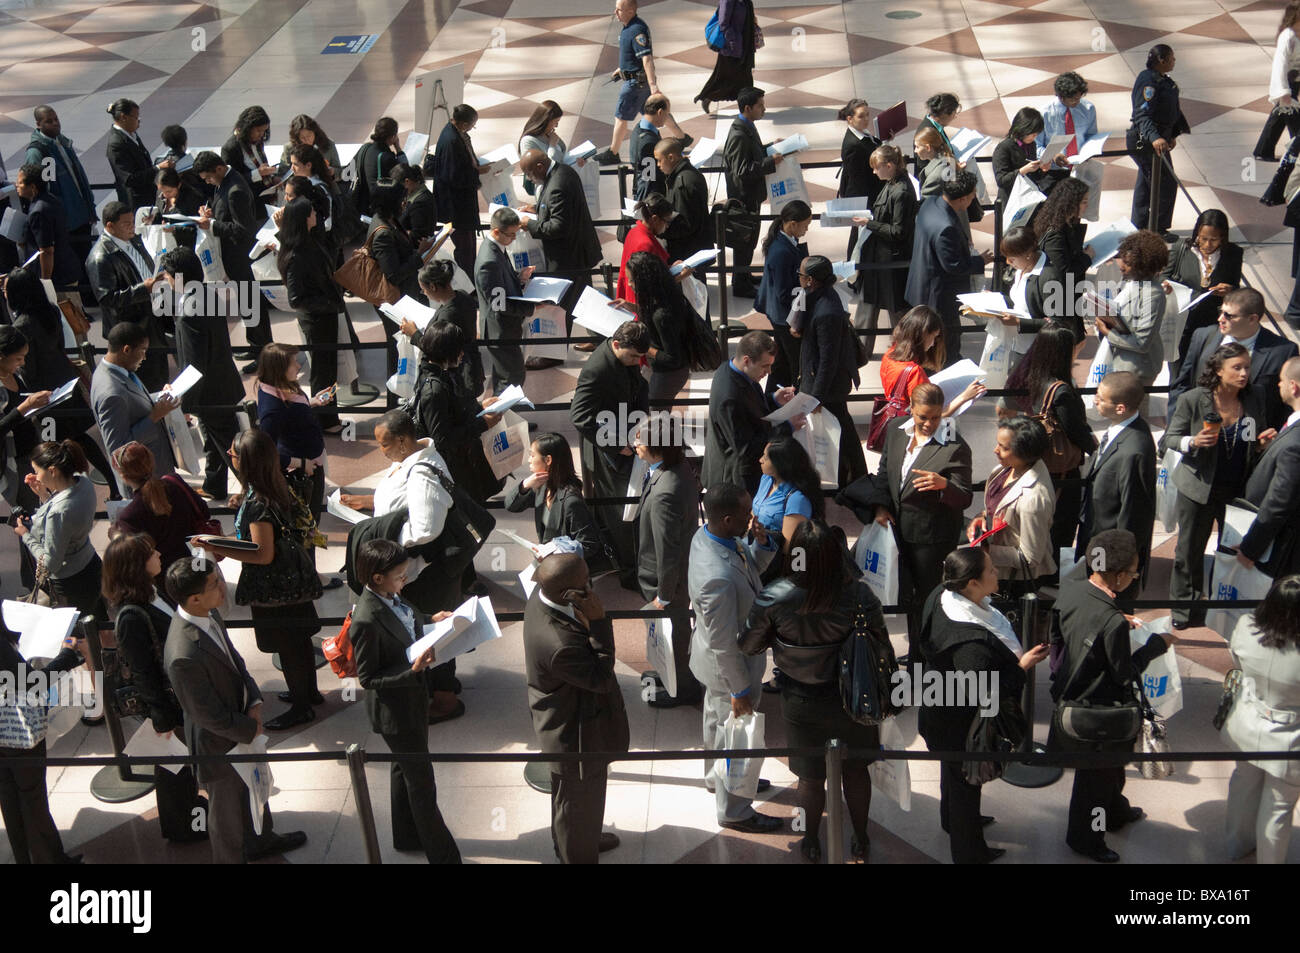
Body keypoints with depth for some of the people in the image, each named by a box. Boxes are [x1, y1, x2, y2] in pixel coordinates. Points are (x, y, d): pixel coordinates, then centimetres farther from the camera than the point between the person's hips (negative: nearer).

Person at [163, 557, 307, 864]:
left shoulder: (210, 614, -14)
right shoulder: (185, 657, -41)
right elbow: (209, 716, -29)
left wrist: (255, 703, -9)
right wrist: (251, 729, -14)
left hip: (243, 722, 8)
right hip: (219, 743, -8)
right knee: (227, 807, 19)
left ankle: (260, 839, 58)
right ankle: (231, 859, 45)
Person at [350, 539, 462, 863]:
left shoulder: (390, 597, -9)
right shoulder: (366, 620, -33)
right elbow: (367, 677, -25)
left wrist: (432, 620, -2)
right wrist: (412, 670, -33)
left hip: (412, 699, 9)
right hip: (395, 711, -9)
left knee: (404, 769, 26)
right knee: (421, 782, 6)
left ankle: (407, 837, 46)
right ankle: (442, 853, 22)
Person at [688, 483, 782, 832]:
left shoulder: (706, 535, -14)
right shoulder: (718, 578, -42)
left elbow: (752, 565, 5)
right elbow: (724, 643, -30)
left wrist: (762, 543, -16)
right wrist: (740, 690, -18)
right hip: (731, 666, -9)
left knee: (717, 719, 31)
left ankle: (716, 777, 58)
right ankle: (734, 812, 37)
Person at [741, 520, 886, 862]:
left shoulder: (774, 598, -27)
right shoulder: (859, 595, -28)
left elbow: (748, 646, -12)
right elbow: (881, 642, -13)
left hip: (801, 703, 0)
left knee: (811, 777, 22)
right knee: (856, 770, 25)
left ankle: (811, 845, 45)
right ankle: (860, 840, 46)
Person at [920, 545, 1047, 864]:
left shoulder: (942, 596, -17)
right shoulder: (971, 642, -44)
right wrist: (1023, 666, -29)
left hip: (941, 711, 8)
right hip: (961, 727, -8)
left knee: (953, 770, 33)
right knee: (966, 781, 18)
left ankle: (953, 822, 62)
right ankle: (969, 852, 43)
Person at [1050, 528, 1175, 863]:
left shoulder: (1069, 589, -14)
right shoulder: (1112, 622, -36)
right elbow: (1126, 675, -23)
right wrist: (1156, 644, -9)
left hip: (1068, 694, 8)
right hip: (1096, 714, -8)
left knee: (1110, 764, 32)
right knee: (1095, 775, 18)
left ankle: (1115, 812, 57)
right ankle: (1084, 838, 39)